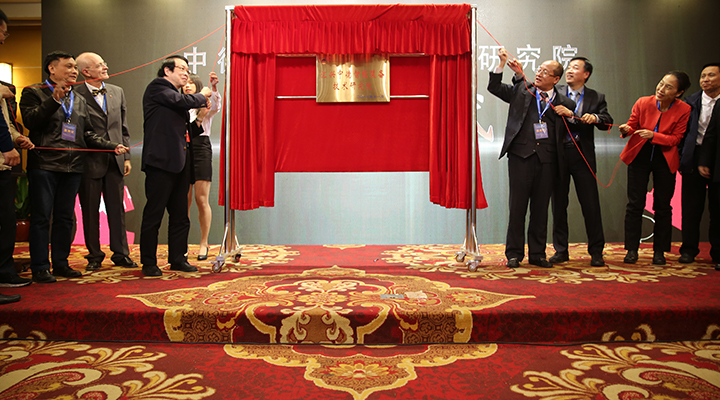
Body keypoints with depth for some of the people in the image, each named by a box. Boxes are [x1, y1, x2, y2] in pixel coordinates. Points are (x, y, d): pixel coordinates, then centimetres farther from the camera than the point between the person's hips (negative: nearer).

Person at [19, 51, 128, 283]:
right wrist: (55, 99, -17)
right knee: (41, 217, -1)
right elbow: (30, 120, -11)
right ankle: (40, 268, 5)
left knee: (65, 218, 9)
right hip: (44, 165, -5)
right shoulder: (34, 92, 5)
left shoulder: (79, 101, 21)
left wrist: (112, 146, 6)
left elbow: (88, 135, 19)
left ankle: (60, 263, 18)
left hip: (72, 167, 5)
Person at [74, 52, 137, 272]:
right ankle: (94, 256, 18)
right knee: (90, 210, 6)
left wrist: (126, 156, 8)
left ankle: (121, 254, 16)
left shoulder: (117, 92, 11)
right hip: (90, 161, -4)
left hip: (115, 160, 4)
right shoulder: (76, 95, -5)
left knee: (117, 209, 8)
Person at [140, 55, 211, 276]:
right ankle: (148, 263, 7)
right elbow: (182, 101, -16)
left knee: (180, 215, 10)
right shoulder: (157, 87, 0)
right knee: (154, 214, -2)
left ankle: (178, 258, 19)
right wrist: (202, 96, 2)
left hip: (180, 163, 8)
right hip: (161, 161, -8)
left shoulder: (176, 96, 23)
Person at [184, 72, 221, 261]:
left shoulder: (206, 104, 5)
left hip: (201, 151, -3)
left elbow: (216, 106, -17)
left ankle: (204, 244, 6)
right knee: (184, 202, 4)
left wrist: (213, 88, -36)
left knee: (202, 200, -4)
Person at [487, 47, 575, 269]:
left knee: (541, 208, 6)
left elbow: (564, 133, 7)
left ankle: (537, 254, 17)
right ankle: (514, 254, 9)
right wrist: (502, 63, -3)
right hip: (521, 155, -1)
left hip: (547, 159, 2)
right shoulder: (521, 90, 10)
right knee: (518, 206, 0)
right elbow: (494, 87, 6)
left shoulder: (563, 102, 11)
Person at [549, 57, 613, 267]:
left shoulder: (596, 98, 9)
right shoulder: (556, 92, 11)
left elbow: (607, 122, -1)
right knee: (558, 203, 5)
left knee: (590, 204, -1)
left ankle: (596, 251, 11)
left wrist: (595, 118, -21)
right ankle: (561, 250, 16)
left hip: (582, 155, 0)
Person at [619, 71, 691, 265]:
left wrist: (653, 135, -26)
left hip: (665, 159, 0)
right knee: (635, 204, -1)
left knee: (663, 206, 5)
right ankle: (632, 249, 8)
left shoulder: (683, 109, -10)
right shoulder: (643, 102, -10)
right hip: (639, 156, 0)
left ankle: (659, 251, 18)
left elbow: (676, 138, -10)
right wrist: (627, 129, -23)